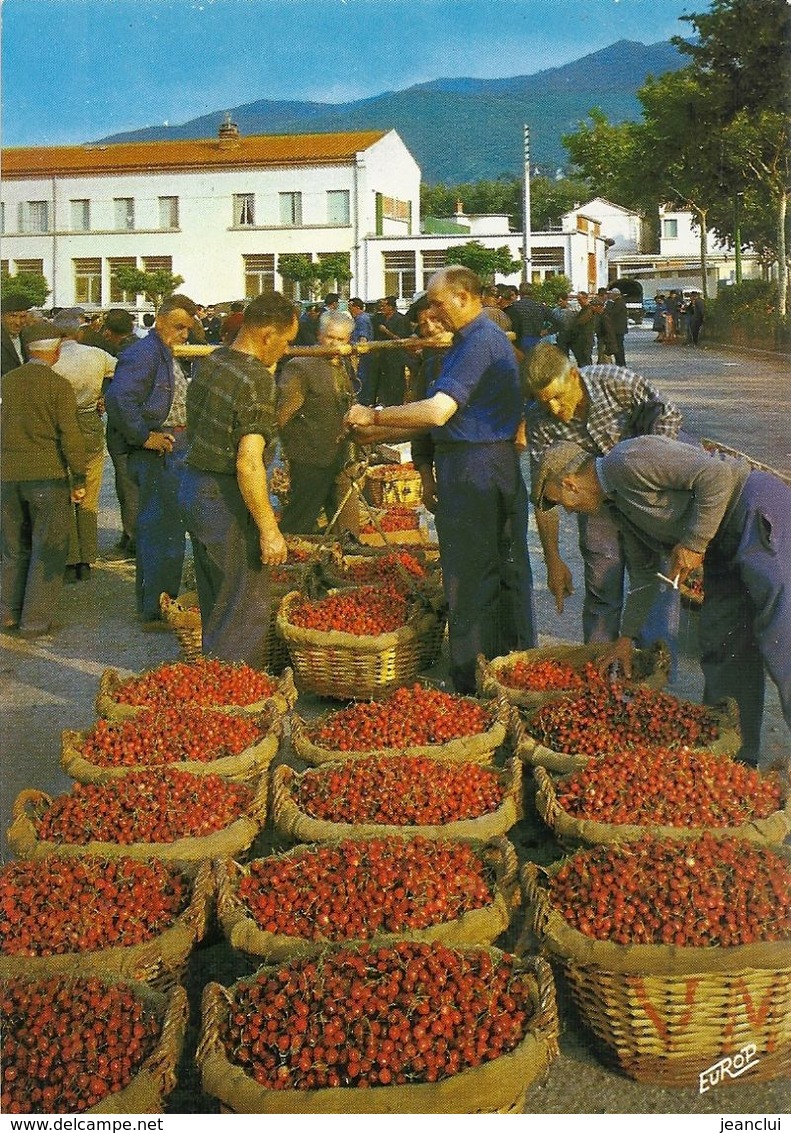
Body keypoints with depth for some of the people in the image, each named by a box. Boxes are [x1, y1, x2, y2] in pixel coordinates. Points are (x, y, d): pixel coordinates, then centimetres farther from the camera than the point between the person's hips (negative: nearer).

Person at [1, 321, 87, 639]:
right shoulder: (58, 384, -9)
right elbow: (69, 434, -12)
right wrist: (79, 478, -6)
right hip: (48, 475, -5)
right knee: (47, 550, 5)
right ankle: (34, 621, 6)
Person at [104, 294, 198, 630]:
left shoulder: (168, 356, 16)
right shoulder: (144, 354, -16)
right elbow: (118, 399, -29)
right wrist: (144, 437, -23)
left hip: (173, 454, 11)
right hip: (159, 455, -11)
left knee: (157, 531, 17)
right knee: (163, 533, -6)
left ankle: (151, 605, 29)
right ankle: (156, 612, 1)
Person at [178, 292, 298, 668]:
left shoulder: (209, 362, 5)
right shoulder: (256, 381, -21)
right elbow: (249, 464, -26)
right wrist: (269, 530, -21)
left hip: (193, 484, 9)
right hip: (226, 499, -9)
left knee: (213, 602, 21)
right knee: (245, 608, 3)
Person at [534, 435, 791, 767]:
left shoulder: (626, 461, -17)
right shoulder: (617, 503, 15)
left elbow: (716, 474, -22)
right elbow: (649, 568, 25)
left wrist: (693, 543, -17)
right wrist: (626, 636, 27)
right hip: (727, 543, 10)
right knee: (719, 643, 9)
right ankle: (734, 760, 16)